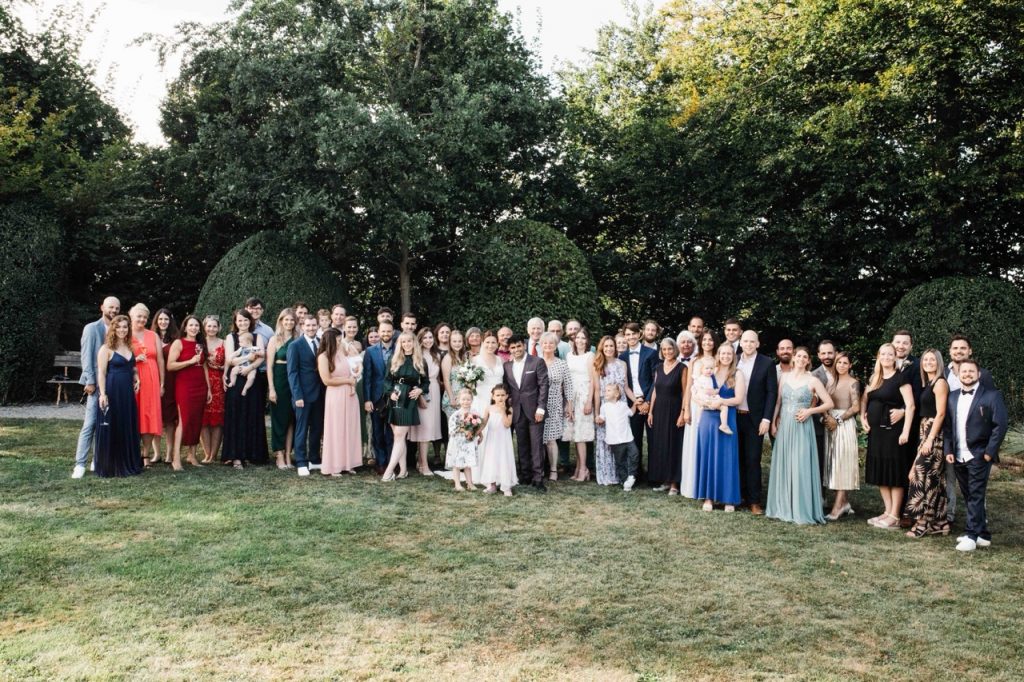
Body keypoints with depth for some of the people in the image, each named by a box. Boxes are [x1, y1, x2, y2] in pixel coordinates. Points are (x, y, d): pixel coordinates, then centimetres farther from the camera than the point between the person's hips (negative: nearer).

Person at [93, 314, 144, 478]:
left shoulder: (129, 347, 13)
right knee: (110, 429, -1)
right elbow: (101, 373, -10)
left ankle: (128, 464, 20)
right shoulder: (106, 349, -6)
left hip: (128, 392, 6)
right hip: (112, 392, -6)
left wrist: (136, 378, 7)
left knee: (128, 428, 10)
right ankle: (108, 467, 8)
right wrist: (103, 394, -19)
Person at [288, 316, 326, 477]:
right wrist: (297, 396, -15)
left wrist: (325, 391, -1)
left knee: (317, 428, 11)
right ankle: (301, 463, 10)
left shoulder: (320, 343, 8)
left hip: (319, 393, 5)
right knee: (302, 429, 2)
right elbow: (292, 372, -8)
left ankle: (314, 460, 22)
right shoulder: (295, 345, -5)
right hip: (303, 394, -5)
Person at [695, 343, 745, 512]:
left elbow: (739, 398, -8)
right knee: (707, 456, 4)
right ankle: (709, 497, 11)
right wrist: (705, 402, -11)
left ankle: (728, 499, 8)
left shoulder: (737, 374, 0)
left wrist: (720, 402, -19)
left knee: (726, 458, 0)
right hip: (708, 418, 3)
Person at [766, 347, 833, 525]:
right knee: (782, 467, 7)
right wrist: (773, 423, 5)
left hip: (802, 427, -4)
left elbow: (829, 403, 0)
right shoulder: (785, 377, 8)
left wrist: (810, 411, -11)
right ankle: (782, 508, 17)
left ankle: (801, 510, 4)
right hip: (783, 427, 4)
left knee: (800, 468, -4)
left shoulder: (813, 380, -2)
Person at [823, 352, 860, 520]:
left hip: (845, 425, -6)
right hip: (831, 424, 6)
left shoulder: (853, 382, -4)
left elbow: (856, 407, -9)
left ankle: (837, 507, -10)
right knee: (834, 464, 6)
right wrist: (828, 418, -7)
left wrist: (838, 419, -13)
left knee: (842, 464, -8)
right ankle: (844, 503, 14)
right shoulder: (833, 381, 14)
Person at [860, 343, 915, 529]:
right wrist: (862, 417, 5)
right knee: (879, 472, 10)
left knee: (894, 472, -1)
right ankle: (888, 511, 19)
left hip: (892, 430, -7)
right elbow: (865, 399, 22)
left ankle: (894, 517, 4)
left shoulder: (900, 377, -7)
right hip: (875, 430, 7)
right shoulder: (874, 378, 12)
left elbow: (910, 405, -14)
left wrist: (905, 431, -20)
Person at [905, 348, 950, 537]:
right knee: (933, 478, 9)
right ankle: (938, 523, 14)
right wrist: (925, 438, 10)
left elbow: (940, 413, -16)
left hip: (934, 433, -9)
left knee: (924, 475, -8)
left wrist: (930, 439, -19)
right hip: (925, 431, 9)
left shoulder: (940, 382, -10)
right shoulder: (928, 383, 15)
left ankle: (924, 522, -3)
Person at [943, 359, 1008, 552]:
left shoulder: (991, 396, -4)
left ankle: (972, 536, -1)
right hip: (958, 457, 6)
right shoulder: (952, 397, 11)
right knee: (968, 497, 11)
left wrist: (989, 452, -13)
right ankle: (983, 535, 21)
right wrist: (948, 450, 1)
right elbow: (948, 426, 10)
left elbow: (1000, 426, -8)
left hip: (979, 456, -5)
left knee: (976, 496, -5)